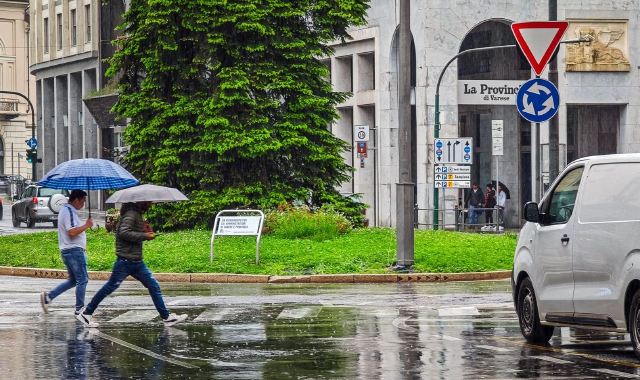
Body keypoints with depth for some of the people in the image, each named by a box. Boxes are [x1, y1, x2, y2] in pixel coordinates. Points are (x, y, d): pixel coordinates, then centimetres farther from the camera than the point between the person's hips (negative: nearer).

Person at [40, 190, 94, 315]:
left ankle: (48, 296, 8)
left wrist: (82, 245, 22)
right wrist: (86, 225, -16)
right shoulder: (69, 212, -16)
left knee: (72, 280, 17)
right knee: (82, 280, -2)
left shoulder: (66, 210, 17)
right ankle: (79, 308, 1)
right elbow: (72, 232, -26)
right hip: (74, 250, -10)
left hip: (67, 251, 10)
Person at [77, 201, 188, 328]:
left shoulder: (137, 214, 15)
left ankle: (166, 317, 9)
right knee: (110, 287, -3)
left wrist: (145, 230, 7)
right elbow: (124, 233, -27)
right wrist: (144, 236, -23)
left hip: (137, 262, 9)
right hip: (126, 261, -9)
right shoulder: (130, 214, -14)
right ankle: (86, 313, 7)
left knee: (153, 285, 6)